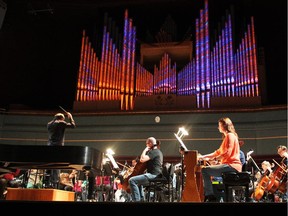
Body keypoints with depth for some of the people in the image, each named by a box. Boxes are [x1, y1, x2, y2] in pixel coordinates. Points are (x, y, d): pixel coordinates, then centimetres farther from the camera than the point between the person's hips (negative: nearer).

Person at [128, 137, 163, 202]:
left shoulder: (153, 151, -14)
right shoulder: (158, 151, 18)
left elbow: (142, 159, -25)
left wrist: (145, 150, -10)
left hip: (153, 175, -11)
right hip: (157, 175, 11)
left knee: (131, 180, -17)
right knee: (138, 181, 33)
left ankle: (136, 200, -18)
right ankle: (141, 199, 27)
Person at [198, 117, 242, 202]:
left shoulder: (230, 135, -6)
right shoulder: (226, 137, 25)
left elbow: (227, 153, -19)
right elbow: (218, 152, 25)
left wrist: (213, 158, -19)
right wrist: (203, 157, 19)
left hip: (232, 166, -11)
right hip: (228, 165, 11)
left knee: (204, 170, -19)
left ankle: (211, 197, -18)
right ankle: (206, 195, 8)